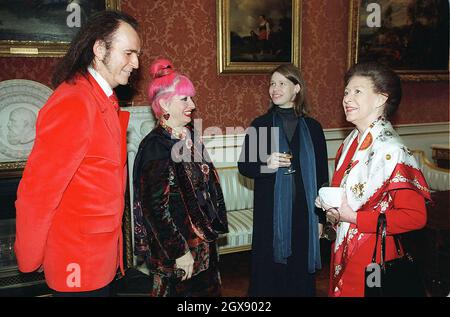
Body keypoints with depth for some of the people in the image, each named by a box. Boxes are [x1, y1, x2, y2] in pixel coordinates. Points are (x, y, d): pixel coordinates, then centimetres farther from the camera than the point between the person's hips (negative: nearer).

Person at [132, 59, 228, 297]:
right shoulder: (155, 146, -18)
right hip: (175, 245, -8)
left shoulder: (189, 137, 5)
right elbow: (156, 205, -20)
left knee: (207, 290, 19)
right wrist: (179, 252, -19)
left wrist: (213, 227, 13)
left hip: (204, 240, 8)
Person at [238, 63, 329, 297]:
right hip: (270, 211, -1)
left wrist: (320, 216, 5)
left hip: (303, 210, 1)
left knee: (300, 270, 10)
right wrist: (265, 165, -19)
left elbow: (321, 174, 5)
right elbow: (243, 166, 2)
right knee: (269, 270, 6)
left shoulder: (312, 127, 2)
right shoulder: (259, 125, -1)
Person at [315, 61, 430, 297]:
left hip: (371, 257, -7)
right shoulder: (351, 142, 4)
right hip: (343, 251, 8)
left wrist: (353, 217, -23)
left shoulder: (391, 152, -21)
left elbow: (415, 217, -24)